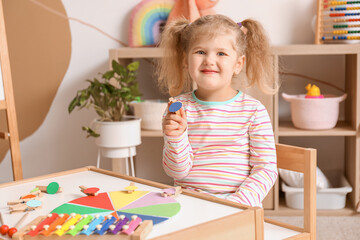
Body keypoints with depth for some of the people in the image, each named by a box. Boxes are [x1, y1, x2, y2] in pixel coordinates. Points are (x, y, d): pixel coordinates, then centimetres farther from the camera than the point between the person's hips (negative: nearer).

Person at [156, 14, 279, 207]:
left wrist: (241, 201, -15)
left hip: (236, 204, 0)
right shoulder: (179, 108, 2)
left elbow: (266, 169, -1)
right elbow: (177, 171, 1)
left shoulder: (253, 110, 0)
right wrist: (176, 138, -16)